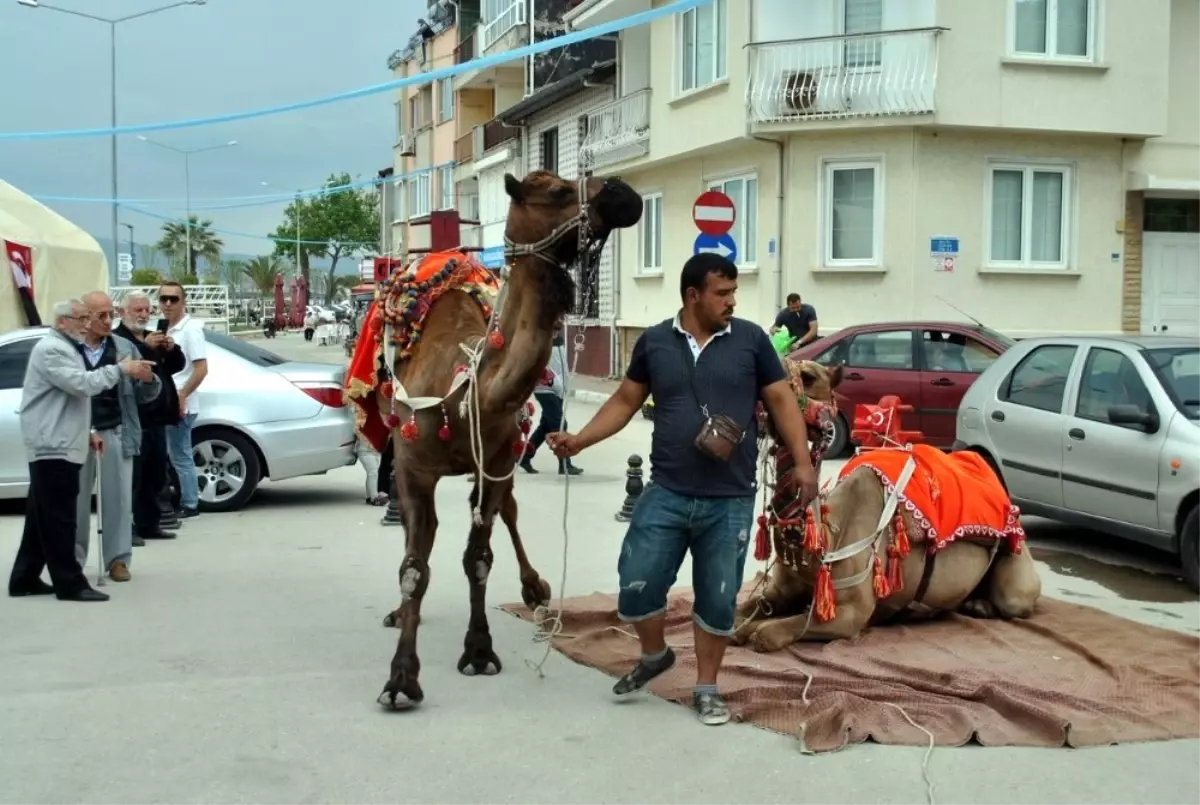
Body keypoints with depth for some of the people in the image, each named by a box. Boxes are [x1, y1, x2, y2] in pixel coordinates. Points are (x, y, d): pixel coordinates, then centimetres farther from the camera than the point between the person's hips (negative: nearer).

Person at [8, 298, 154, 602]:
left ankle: (25, 579, 18)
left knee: (43, 518, 12)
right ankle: (70, 584, -7)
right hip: (52, 446, -11)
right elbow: (82, 384, -25)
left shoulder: (66, 349, 23)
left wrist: (86, 432, 19)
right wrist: (120, 369, -20)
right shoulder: (51, 349, -13)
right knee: (58, 520, -8)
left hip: (59, 444, 11)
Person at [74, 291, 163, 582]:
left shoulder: (125, 348, 7)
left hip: (115, 433, 1)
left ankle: (117, 559, 13)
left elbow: (143, 395, 8)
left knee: (118, 498, 4)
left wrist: (149, 380, -13)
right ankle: (73, 559, 20)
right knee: (76, 499, 7)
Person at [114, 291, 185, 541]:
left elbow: (176, 366, 20)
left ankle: (148, 524, 21)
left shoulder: (154, 337, 21)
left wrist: (172, 349, 1)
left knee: (155, 476, 13)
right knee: (132, 477, -8)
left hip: (156, 418, 8)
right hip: (133, 419, -8)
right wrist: (146, 347, -28)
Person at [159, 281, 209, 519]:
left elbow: (201, 369, -18)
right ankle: (186, 503, 17)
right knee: (178, 455, 11)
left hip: (180, 406, -8)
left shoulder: (190, 329, -13)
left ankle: (189, 505, 5)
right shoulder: (167, 329, 12)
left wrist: (181, 396, -19)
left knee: (180, 456, -3)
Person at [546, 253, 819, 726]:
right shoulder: (654, 342, 2)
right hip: (666, 494, 1)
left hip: (730, 501, -1)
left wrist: (802, 462, -6)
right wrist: (579, 441, 0)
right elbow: (626, 401, 10)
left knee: (718, 599, 7)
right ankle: (654, 656, 31)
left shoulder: (751, 340, 0)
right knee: (635, 587, 2)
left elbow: (782, 401, 3)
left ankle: (706, 688, 26)